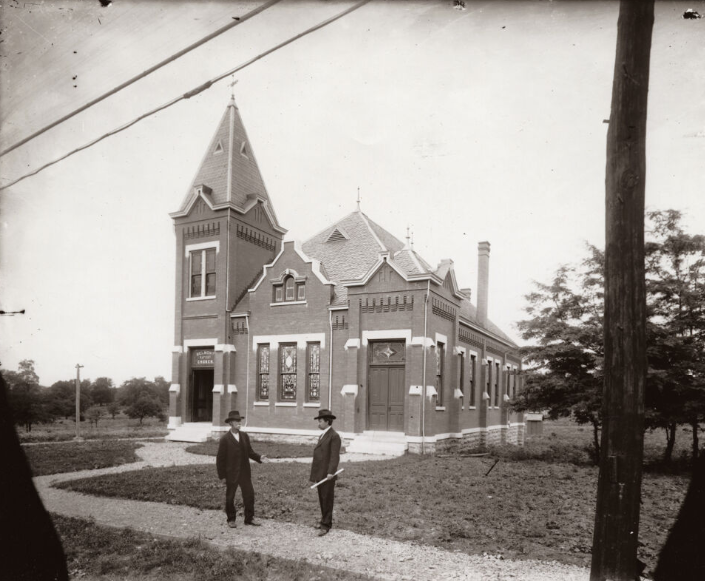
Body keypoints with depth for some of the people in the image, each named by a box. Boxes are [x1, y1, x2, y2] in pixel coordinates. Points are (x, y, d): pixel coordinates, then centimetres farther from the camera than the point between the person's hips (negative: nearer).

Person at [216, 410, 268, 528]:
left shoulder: (245, 436, 5)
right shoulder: (225, 439, -10)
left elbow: (250, 452, 9)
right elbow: (220, 458, -8)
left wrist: (259, 458, -10)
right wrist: (222, 475, -9)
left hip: (245, 473, 4)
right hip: (231, 474, -4)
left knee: (249, 495, 6)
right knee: (230, 497, 9)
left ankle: (249, 518, 20)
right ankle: (231, 520, 27)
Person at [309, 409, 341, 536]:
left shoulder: (334, 436, -13)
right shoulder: (323, 435, 15)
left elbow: (335, 456, -20)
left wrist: (331, 472, -27)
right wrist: (315, 473, 18)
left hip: (327, 474, -8)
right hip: (320, 473, 9)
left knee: (327, 499, -3)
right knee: (322, 499, 13)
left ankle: (325, 526, 2)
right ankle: (325, 521, 23)